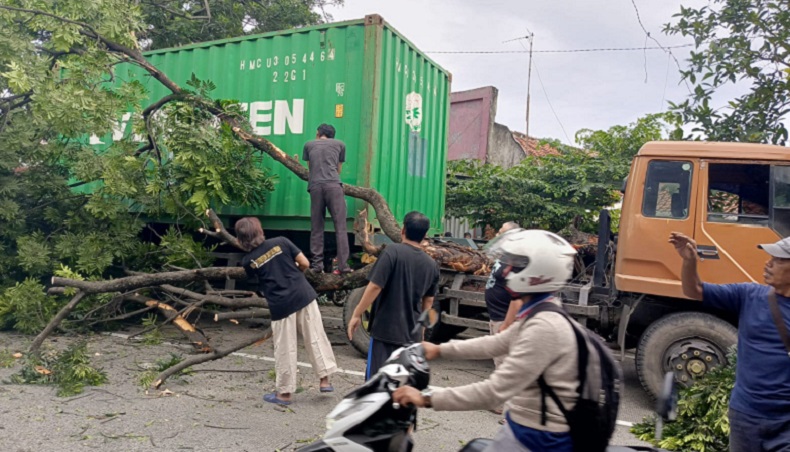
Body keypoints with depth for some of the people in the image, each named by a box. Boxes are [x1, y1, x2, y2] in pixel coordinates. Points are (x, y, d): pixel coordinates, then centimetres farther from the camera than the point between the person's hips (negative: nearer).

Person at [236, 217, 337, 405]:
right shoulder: (281, 242, -2)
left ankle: (284, 393, 19)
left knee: (285, 349, 8)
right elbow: (305, 263, -1)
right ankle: (324, 379, 18)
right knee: (316, 338, 12)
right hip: (304, 295, 1)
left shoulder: (248, 261, -1)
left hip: (281, 305, -1)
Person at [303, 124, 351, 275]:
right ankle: (343, 265, -10)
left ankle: (317, 264, 4)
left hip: (315, 186, 1)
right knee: (340, 227, -3)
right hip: (334, 185, -1)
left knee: (316, 228, 7)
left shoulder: (309, 145, 24)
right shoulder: (340, 144, 23)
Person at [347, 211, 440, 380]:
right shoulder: (432, 265, 5)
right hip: (411, 333, 5)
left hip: (385, 329, -5)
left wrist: (357, 314, -7)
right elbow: (428, 302, 12)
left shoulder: (392, 251, -11)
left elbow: (375, 287, -17)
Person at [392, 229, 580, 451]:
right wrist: (440, 349, 16)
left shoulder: (544, 327, -27)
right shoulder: (540, 315, 4)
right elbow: (496, 344, 16)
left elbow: (494, 391, -29)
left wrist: (427, 398, -25)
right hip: (526, 426, 9)